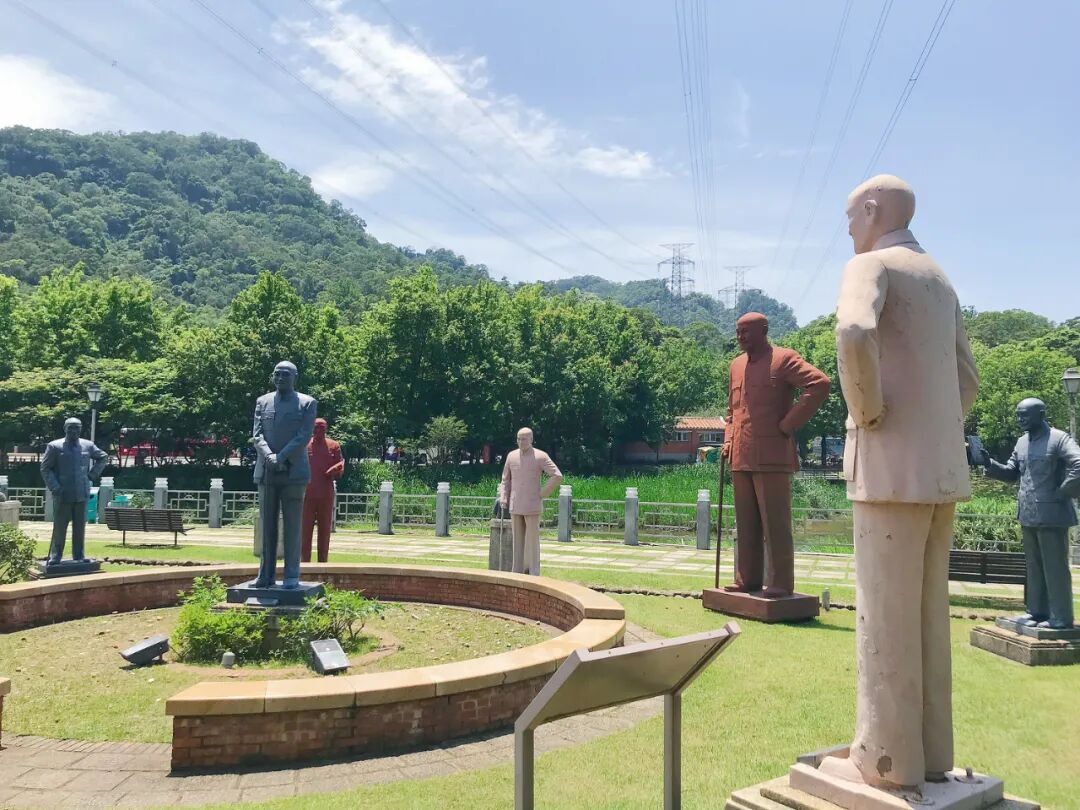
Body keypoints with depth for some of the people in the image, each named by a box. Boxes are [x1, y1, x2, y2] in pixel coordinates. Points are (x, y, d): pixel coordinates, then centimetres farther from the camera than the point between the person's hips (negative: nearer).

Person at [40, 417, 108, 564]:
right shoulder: (54, 447, -2)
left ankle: (79, 557, 17)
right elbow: (45, 469, -1)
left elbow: (103, 457, 22)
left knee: (80, 528, 9)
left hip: (82, 495, 3)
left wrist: (93, 473, 10)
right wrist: (55, 487, -11)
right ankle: (54, 559, 8)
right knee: (59, 528, 0)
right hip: (62, 495, -3)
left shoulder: (88, 445, 7)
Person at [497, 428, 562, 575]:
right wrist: (503, 498, 6)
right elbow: (506, 479, 17)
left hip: (532, 506, -5)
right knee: (517, 540, 9)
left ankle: (534, 574, 6)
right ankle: (517, 573, 16)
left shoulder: (541, 456, -7)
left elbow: (557, 476, -12)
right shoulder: (511, 456, 7)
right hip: (515, 507, 5)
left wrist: (541, 494, -11)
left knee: (532, 541, -1)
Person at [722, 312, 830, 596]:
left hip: (772, 457, -7)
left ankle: (780, 582, 5)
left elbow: (820, 383, -16)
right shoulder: (736, 365, 18)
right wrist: (729, 440, 14)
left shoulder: (784, 359, -4)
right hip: (741, 458, 7)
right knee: (746, 523, 10)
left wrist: (788, 424, -14)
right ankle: (748, 579, 18)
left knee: (775, 522, -3)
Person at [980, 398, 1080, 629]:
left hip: (1051, 514, -8)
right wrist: (989, 464, 0)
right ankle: (1037, 611, 23)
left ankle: (1061, 617, 7)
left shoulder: (1059, 439, -10)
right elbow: (1011, 473, 16)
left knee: (1055, 566, -1)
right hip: (1028, 515, 8)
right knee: (1034, 566, 14)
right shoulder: (1022, 442, 14)